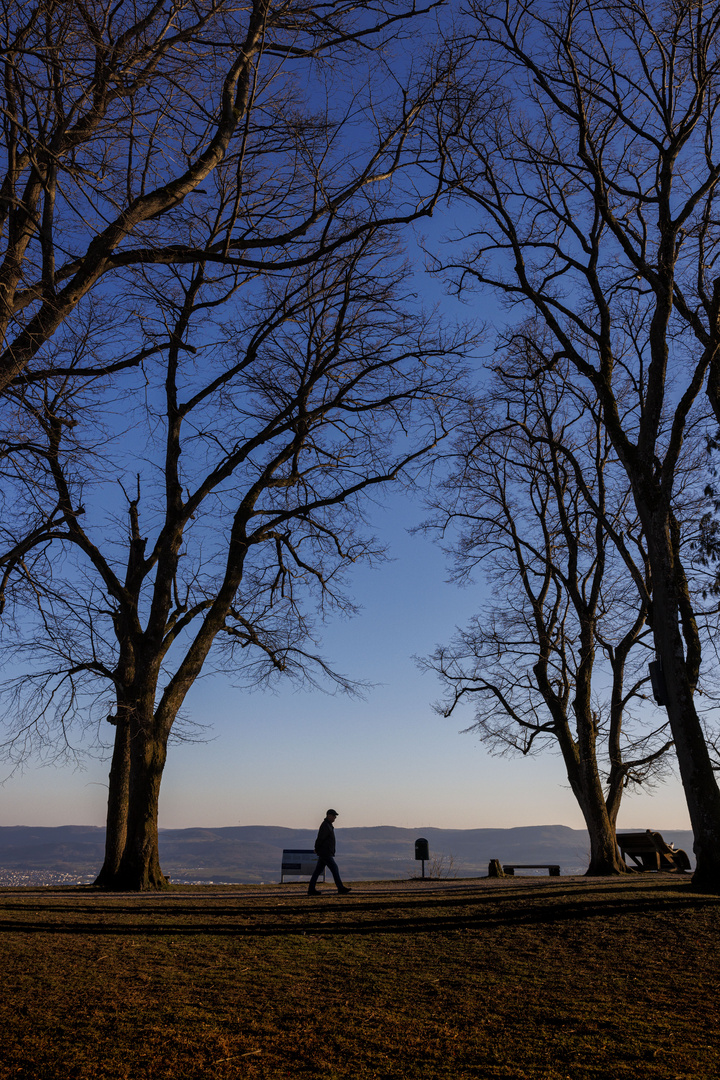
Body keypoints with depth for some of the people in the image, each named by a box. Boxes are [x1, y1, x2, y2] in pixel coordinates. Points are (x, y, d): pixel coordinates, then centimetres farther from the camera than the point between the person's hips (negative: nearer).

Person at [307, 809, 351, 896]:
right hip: (325, 853, -10)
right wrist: (317, 849, -7)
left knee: (318, 870, 9)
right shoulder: (325, 825, -16)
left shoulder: (329, 825, 18)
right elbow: (320, 838, -19)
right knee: (334, 868, -6)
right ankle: (341, 889, -2)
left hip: (327, 853, 10)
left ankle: (311, 890, 11)